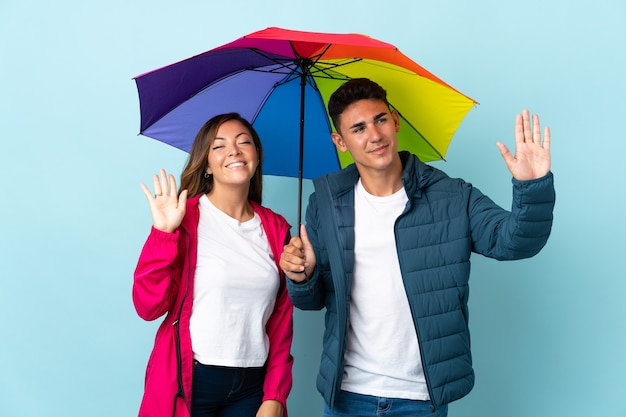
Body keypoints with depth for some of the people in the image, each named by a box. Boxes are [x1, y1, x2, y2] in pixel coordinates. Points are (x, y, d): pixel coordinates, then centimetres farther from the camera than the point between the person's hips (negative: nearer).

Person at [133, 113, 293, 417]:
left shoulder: (276, 229, 4)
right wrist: (164, 233, -22)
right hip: (188, 383, -3)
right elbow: (149, 307, -13)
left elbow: (281, 320, 6)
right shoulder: (184, 219, -7)